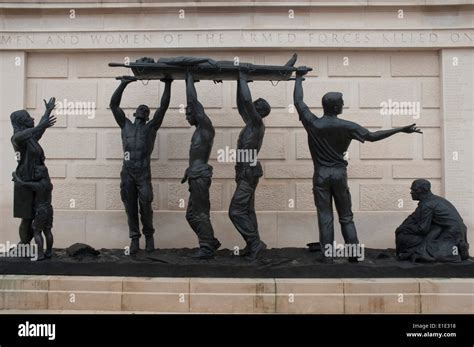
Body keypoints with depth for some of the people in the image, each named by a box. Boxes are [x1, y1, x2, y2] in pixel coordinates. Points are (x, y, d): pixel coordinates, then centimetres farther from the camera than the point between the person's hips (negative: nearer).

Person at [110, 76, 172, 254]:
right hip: (127, 173, 2)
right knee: (130, 208, 1)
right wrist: (123, 84, 9)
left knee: (145, 206, -7)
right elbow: (114, 104, 15)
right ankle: (134, 238, 9)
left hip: (143, 174, -2)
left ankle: (149, 235, 12)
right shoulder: (125, 125, 20)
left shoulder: (151, 127, 15)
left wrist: (167, 84, 6)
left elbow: (163, 107, 9)